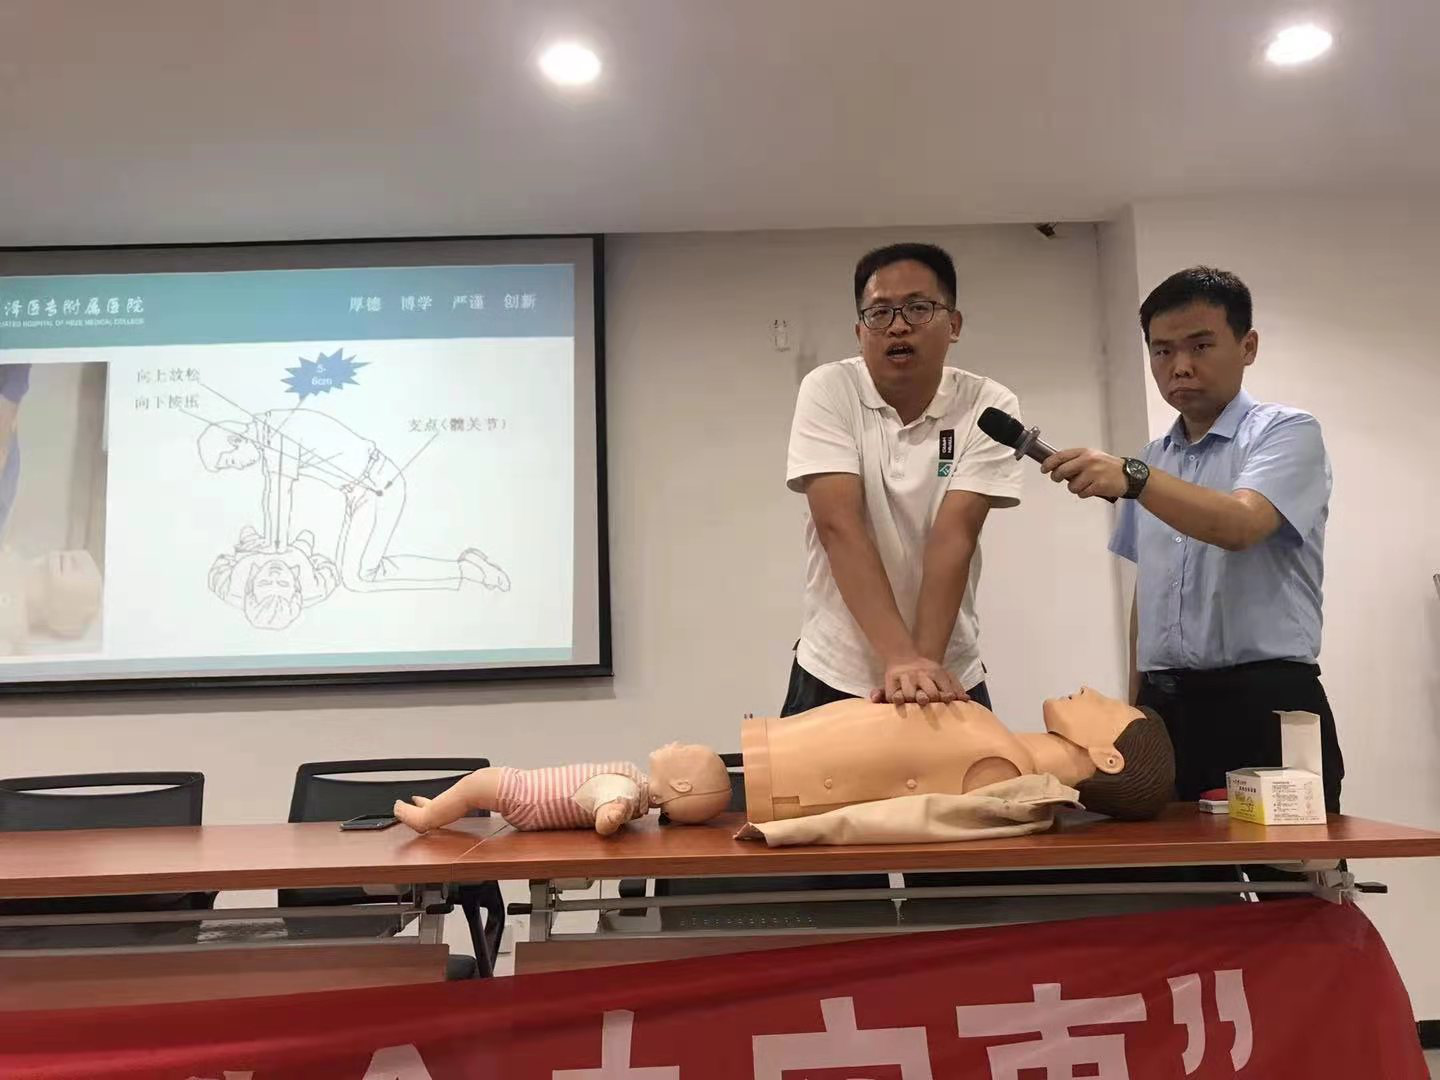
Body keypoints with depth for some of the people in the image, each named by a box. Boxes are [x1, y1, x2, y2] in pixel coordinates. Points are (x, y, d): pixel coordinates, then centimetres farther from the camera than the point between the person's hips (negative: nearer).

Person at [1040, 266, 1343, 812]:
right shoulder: (1152, 462, 15)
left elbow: (1239, 525, -24)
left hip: (1265, 702, -5)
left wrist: (1132, 478, -38)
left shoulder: (1286, 433, -4)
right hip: (1167, 707, 6)